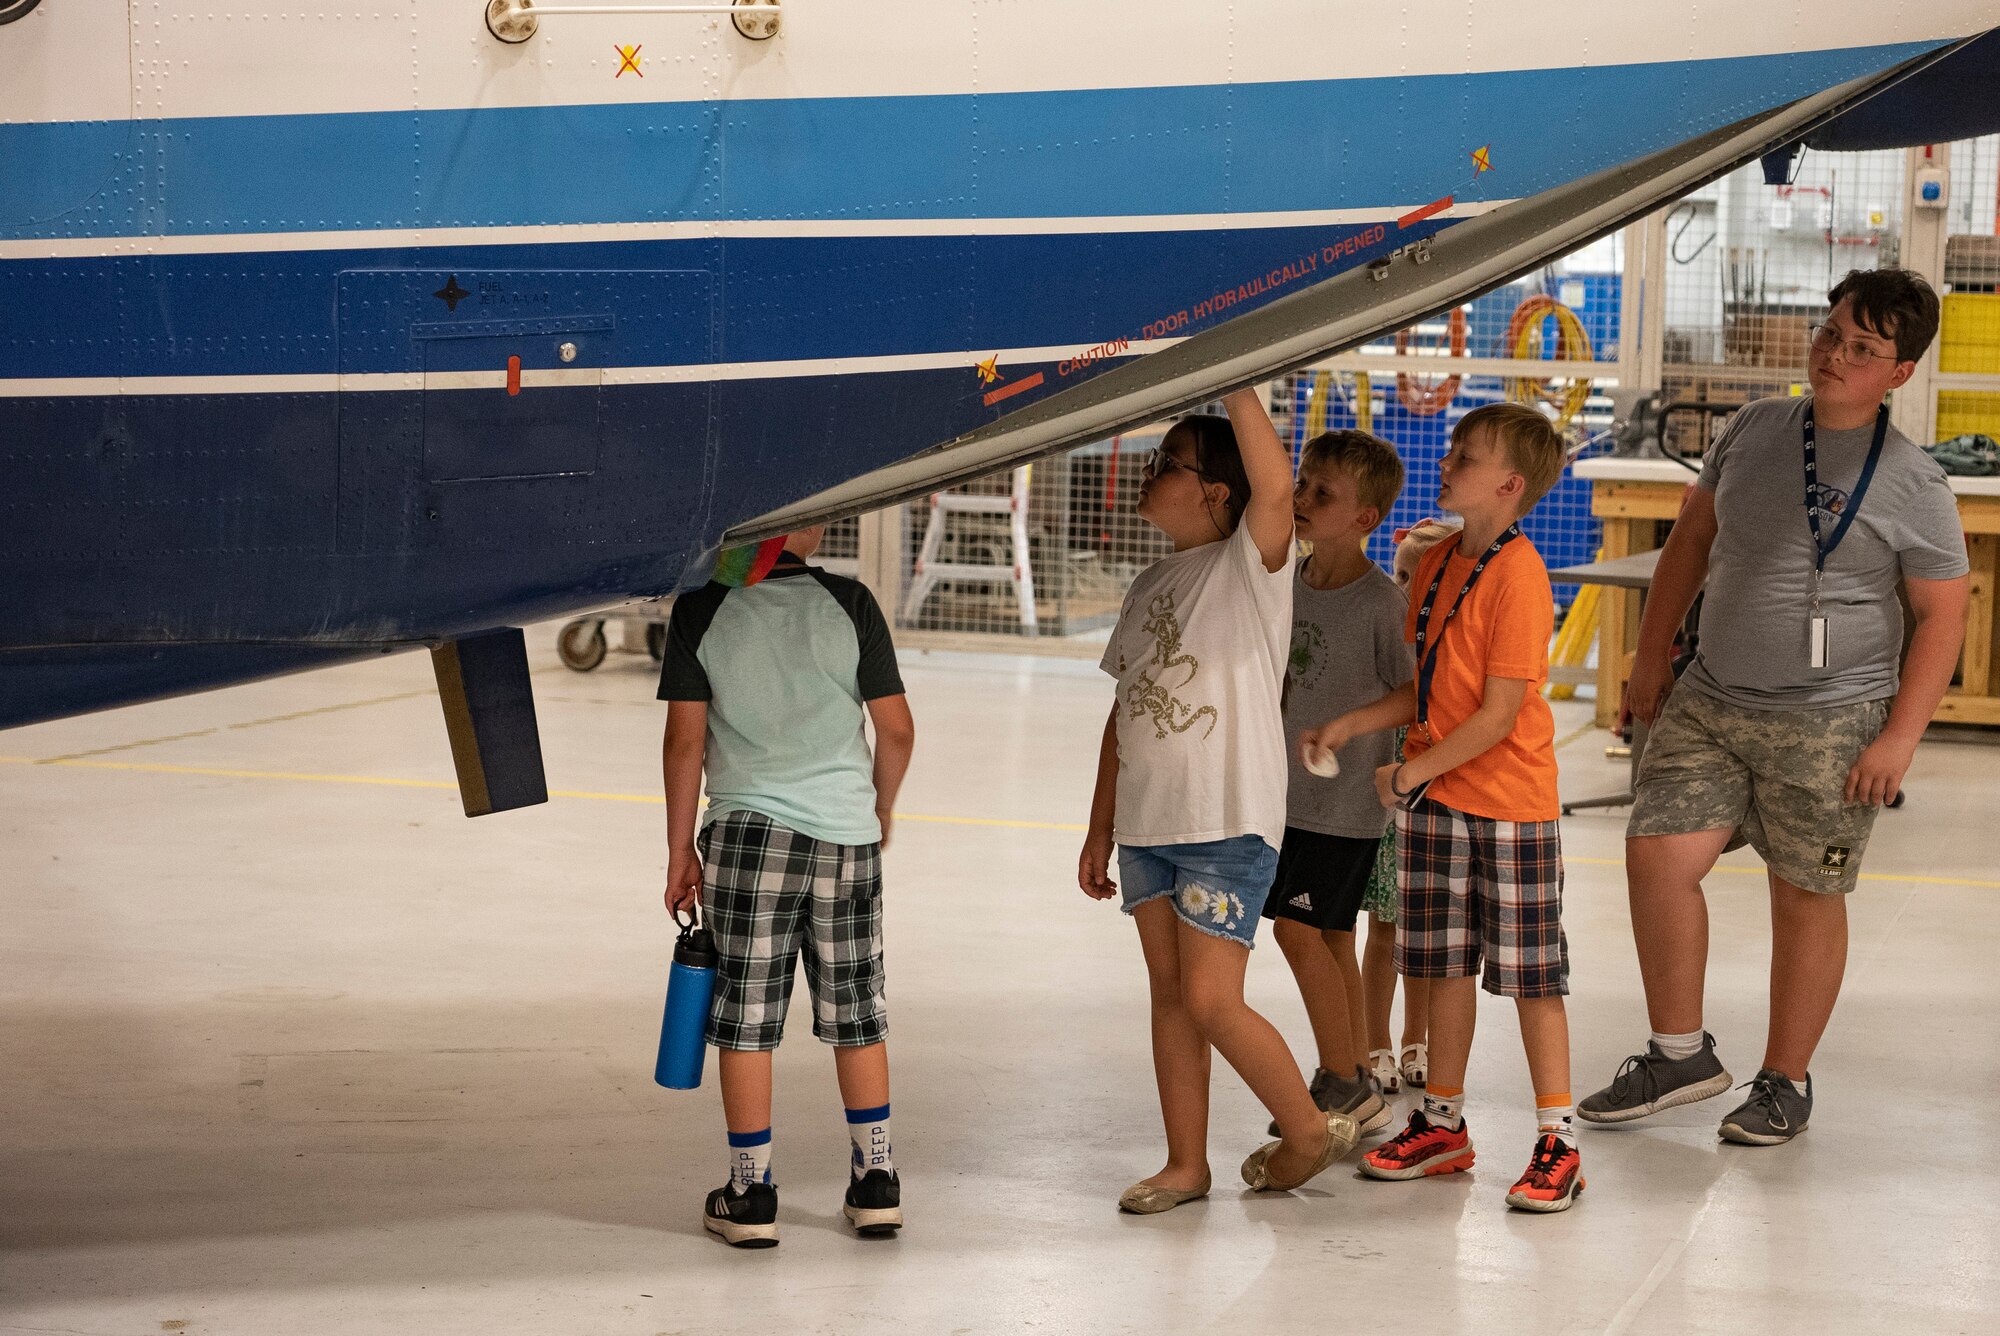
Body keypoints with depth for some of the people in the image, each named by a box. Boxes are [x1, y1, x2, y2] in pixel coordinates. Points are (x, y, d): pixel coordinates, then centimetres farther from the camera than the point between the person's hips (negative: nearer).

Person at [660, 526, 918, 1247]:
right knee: (857, 1015, 13)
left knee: (745, 1021, 5)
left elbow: (685, 741, -5)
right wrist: (877, 810, 18)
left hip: (747, 834, -1)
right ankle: (876, 1184, 19)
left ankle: (751, 1196, 9)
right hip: (846, 834, 2)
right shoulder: (849, 604, -3)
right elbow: (896, 730, 0)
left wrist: (681, 849, 4)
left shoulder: (700, 609, -5)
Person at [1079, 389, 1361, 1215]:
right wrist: (1100, 831, 17)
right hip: (1148, 825, 7)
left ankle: (1310, 1129, 12)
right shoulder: (1151, 586, 14)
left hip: (1230, 826, -7)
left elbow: (1275, 487, -29)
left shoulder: (1249, 565, -6)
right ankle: (1185, 1163, 18)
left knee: (1211, 1000, -8)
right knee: (1168, 994, 9)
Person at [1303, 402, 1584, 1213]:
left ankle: (1558, 1140, 7)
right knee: (1445, 963, 14)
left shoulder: (1518, 576, -18)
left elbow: (1499, 713, -19)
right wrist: (1349, 726, 5)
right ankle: (1443, 1123, 25)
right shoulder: (1437, 565, 8)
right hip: (1436, 797, 8)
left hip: (1509, 801, -8)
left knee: (1529, 971, -1)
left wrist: (1412, 773, -15)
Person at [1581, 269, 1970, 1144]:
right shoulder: (1754, 430, 5)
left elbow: (1942, 615, -6)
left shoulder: (1913, 486, -8)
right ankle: (1680, 1054, 9)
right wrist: (1652, 657, 12)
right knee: (1656, 853, -7)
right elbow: (1692, 538, 15)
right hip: (1709, 701, 4)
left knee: (1807, 899, 5)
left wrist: (1899, 736, -12)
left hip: (1829, 724, -4)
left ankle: (1786, 1082, 21)